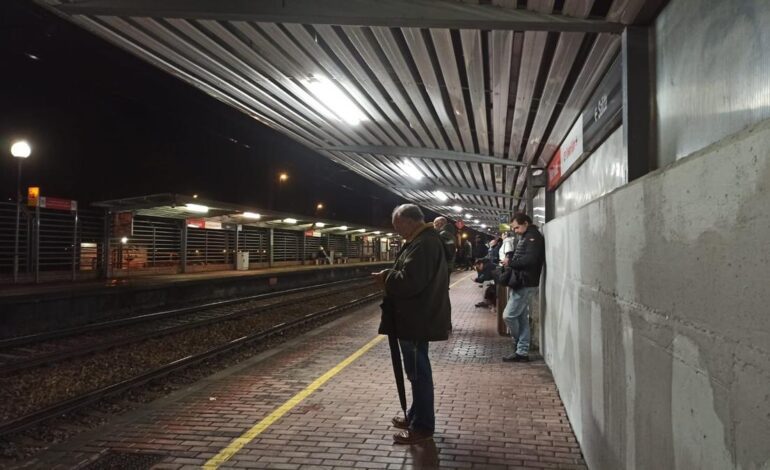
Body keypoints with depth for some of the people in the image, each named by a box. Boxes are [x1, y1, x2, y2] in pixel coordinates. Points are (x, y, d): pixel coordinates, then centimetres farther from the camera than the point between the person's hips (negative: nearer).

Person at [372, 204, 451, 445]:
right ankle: (416, 416, 31)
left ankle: (423, 426, 8)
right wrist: (390, 276, 9)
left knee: (418, 372, -2)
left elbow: (409, 281, -29)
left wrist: (386, 278, -13)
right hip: (417, 316, 11)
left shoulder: (422, 244, -21)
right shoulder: (426, 239, 15)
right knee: (417, 370, 19)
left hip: (417, 319, -11)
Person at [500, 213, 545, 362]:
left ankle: (519, 346, 7)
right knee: (522, 318, 10)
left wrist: (511, 262, -13)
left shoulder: (533, 237, -11)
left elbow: (530, 260, -23)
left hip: (525, 284, -10)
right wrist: (510, 263, 3)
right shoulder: (525, 237, 20)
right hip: (520, 283, 10)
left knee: (508, 315, -9)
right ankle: (522, 351, 13)